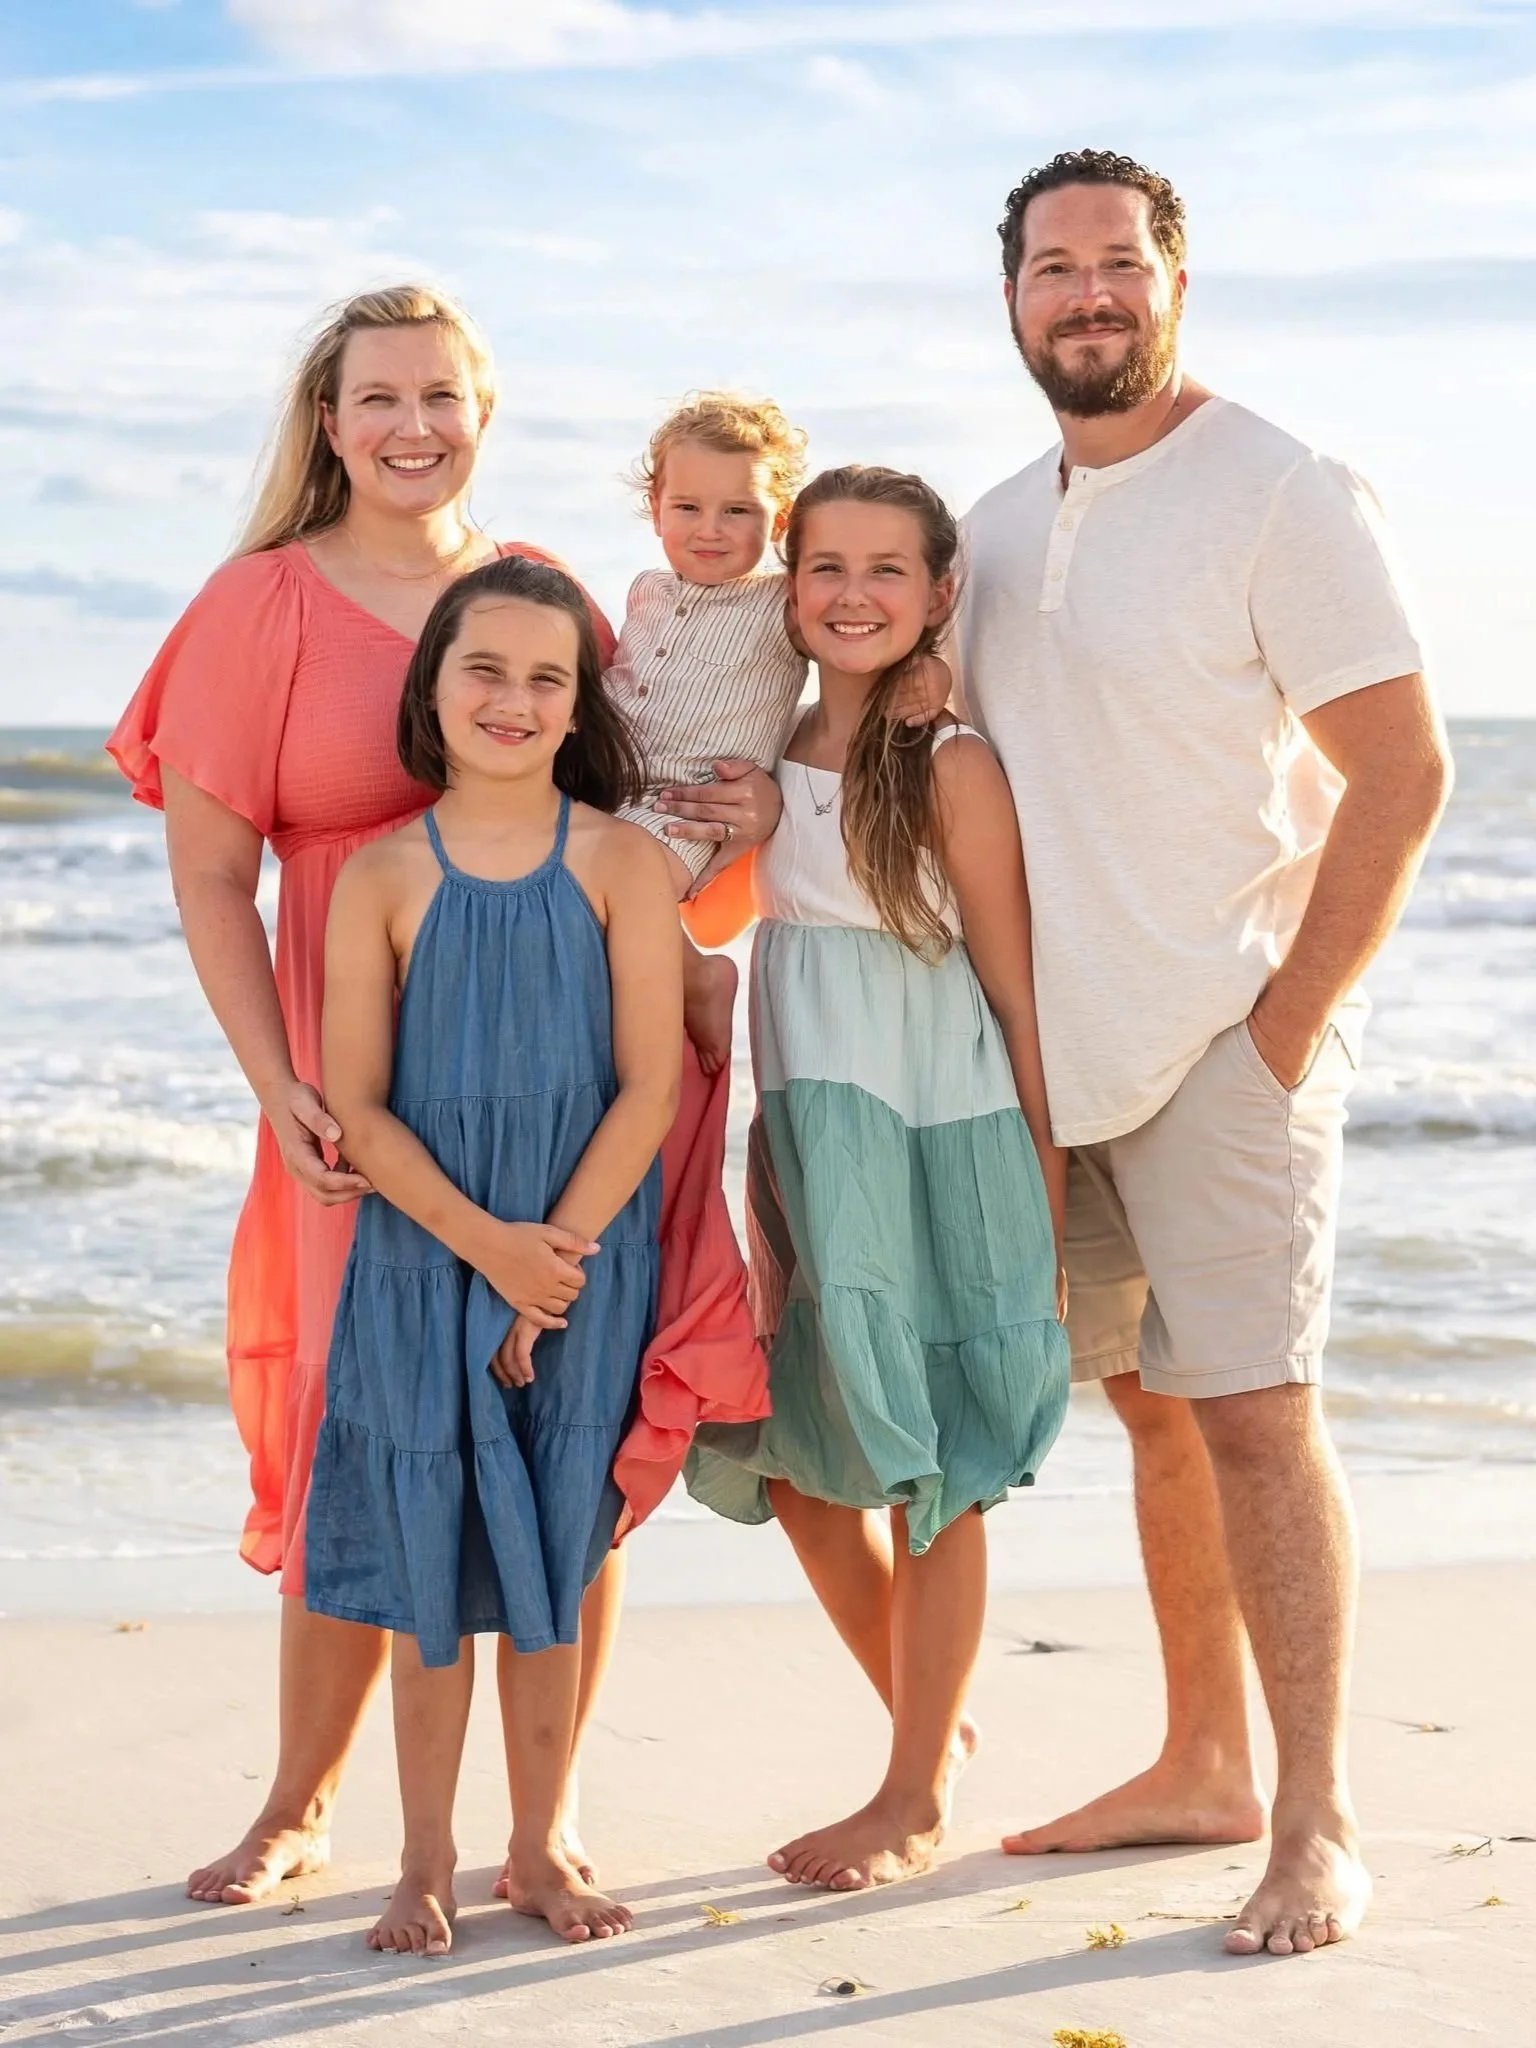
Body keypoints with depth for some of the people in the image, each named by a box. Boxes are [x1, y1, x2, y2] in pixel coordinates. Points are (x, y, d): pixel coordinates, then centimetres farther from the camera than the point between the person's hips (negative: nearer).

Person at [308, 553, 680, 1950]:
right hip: (423, 1262, 0)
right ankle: (427, 1858, 18)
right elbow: (357, 1106, -5)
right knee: (430, 1550, 4)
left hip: (584, 1263, 0)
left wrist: (555, 1254, -12)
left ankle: (541, 1845, 23)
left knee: (551, 1553, 8)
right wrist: (486, 1244, -14)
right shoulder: (382, 877, -2)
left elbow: (651, 1086, -6)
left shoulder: (624, 864, -3)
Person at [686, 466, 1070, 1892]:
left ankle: (919, 1798, 14)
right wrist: (770, 1169, 12)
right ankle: (930, 1725, 30)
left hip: (939, 1145, -6)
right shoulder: (776, 755, 8)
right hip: (804, 1142, 7)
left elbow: (1016, 989, -8)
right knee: (798, 1461, 10)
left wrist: (1048, 1187, -8)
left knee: (925, 1470, 2)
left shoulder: (951, 767, -10)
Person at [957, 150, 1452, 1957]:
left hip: (1226, 1044, -7)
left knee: (1251, 1410, -9)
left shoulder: (1276, 495, -9)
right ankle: (1202, 1768, 24)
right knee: (1156, 1411, 13)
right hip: (1061, 1055, 7)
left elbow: (1401, 770, -12)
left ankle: (1316, 1824, -2)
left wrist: (1293, 1017, -15)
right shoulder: (1001, 525, 12)